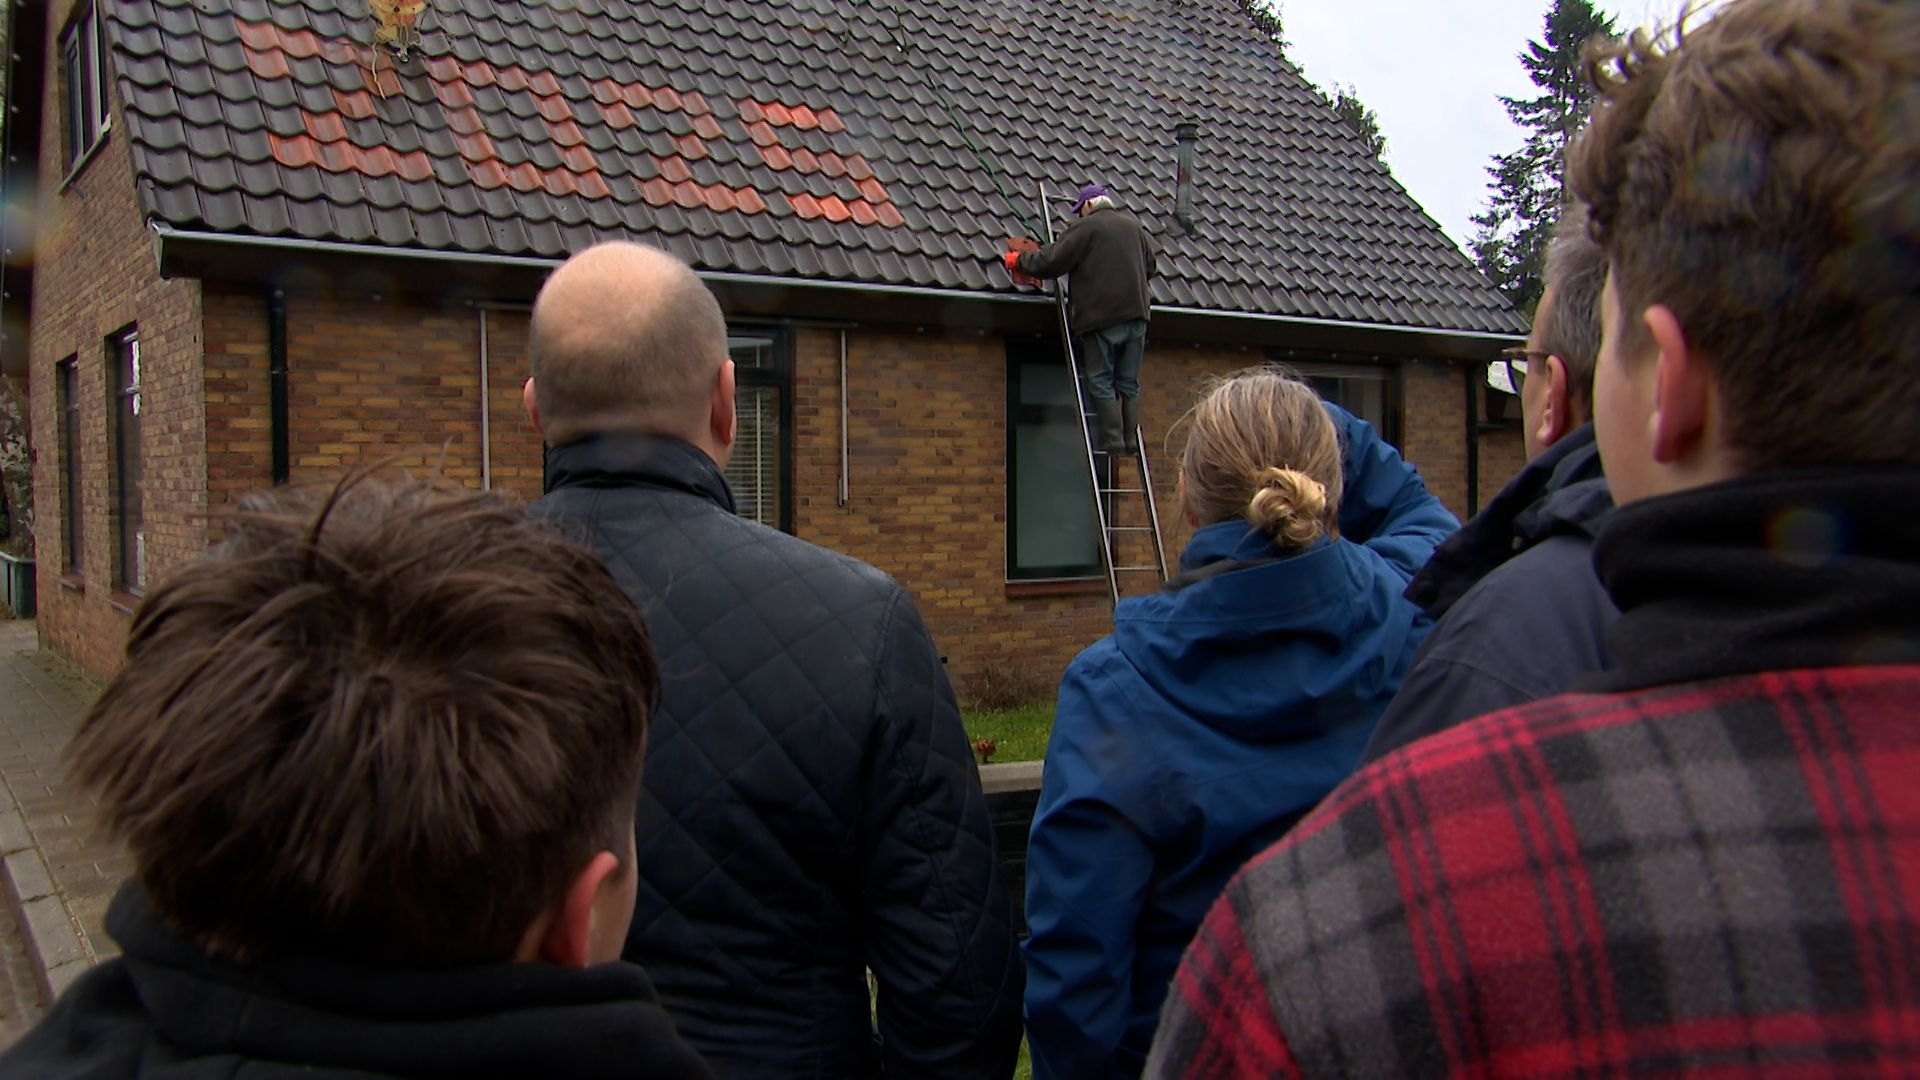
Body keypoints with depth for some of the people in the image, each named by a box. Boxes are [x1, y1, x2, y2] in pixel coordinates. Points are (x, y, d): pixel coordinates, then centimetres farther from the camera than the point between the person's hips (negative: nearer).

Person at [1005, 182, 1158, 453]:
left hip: (1101, 318, -5)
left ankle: (1113, 441, -7)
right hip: (1136, 315, 5)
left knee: (1101, 382, 0)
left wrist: (1019, 260, 10)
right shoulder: (1134, 226, 13)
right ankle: (1131, 442, 5)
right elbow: (1150, 267, 23)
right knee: (1129, 384, 9)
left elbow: (1050, 262, -5)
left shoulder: (1085, 228, -5)